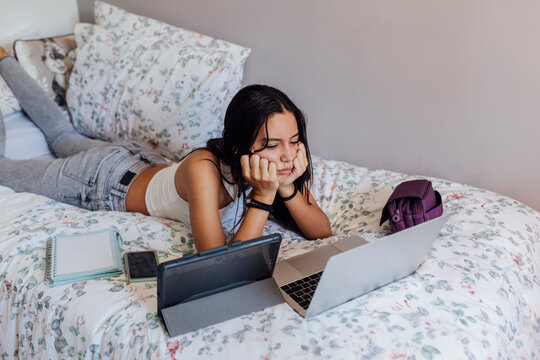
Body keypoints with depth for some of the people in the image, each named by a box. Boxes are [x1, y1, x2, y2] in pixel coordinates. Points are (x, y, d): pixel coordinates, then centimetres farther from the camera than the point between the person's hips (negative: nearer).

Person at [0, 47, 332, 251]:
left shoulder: (285, 160, -26)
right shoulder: (204, 168, -44)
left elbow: (323, 233, -25)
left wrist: (288, 187, -41)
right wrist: (263, 197, -49)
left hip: (145, 158, 5)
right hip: (106, 178, -5)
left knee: (62, 133, 32)